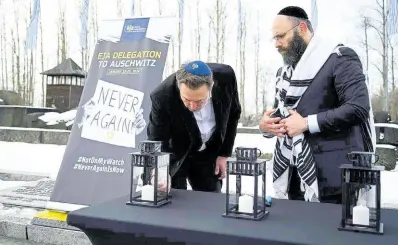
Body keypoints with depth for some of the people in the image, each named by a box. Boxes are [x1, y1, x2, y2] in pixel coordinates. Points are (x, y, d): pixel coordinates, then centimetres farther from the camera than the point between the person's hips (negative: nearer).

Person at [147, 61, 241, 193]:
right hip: (175, 156, -2)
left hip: (210, 153, 3)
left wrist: (225, 154, -3)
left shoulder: (226, 77, -24)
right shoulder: (162, 96, -31)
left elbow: (233, 113, -4)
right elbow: (157, 140, -20)